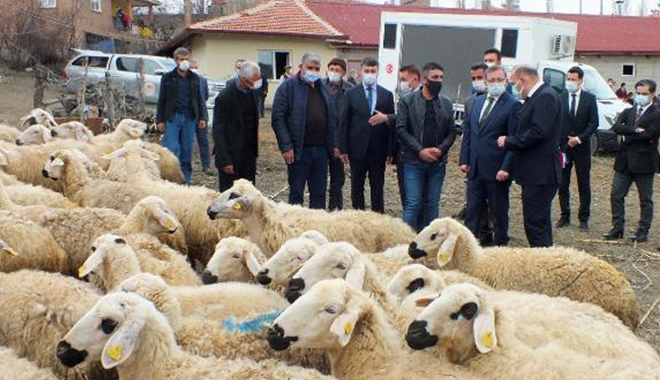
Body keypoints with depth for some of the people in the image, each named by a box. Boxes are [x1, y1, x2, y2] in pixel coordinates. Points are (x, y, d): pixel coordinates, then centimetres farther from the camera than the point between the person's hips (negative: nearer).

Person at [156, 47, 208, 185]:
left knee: (187, 150, 5)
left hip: (190, 118, 2)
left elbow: (199, 99, 14)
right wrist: (160, 120, -1)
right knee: (173, 149, -9)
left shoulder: (194, 78, 10)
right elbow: (161, 100, 4)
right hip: (172, 117, -2)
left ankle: (186, 177, 12)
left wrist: (202, 117, 6)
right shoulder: (168, 77, 3)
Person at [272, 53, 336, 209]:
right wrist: (286, 146, -16)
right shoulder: (288, 87, -4)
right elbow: (278, 118, -10)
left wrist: (333, 144, 9)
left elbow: (331, 118, 18)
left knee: (319, 193, 10)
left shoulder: (323, 89, 14)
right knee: (296, 193, 3)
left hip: (321, 149, 5)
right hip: (299, 150, -5)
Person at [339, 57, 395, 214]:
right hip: (357, 148, 0)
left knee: (378, 187, 6)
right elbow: (343, 122, 0)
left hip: (379, 149, 1)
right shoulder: (351, 94, 2)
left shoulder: (387, 95, 6)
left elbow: (392, 121, 5)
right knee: (357, 186, 8)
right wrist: (343, 149, -5)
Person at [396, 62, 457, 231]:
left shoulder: (446, 103, 8)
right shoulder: (407, 101, -2)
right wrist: (420, 151, -13)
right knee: (413, 204, -7)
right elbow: (401, 129, -7)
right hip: (414, 161, -3)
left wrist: (441, 149, -8)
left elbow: (452, 131, 9)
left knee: (432, 204, 7)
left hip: (437, 162, 4)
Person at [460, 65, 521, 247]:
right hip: (475, 169, 6)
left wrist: (506, 168, -18)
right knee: (472, 211, 9)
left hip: (497, 171, -5)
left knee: (499, 213, 8)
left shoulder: (513, 105, -9)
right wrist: (464, 160, 7)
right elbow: (467, 132, 14)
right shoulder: (477, 101, 11)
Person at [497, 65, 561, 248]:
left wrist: (509, 141, -15)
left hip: (540, 173, -10)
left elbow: (539, 132, -24)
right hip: (534, 173, 10)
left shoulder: (546, 97, -15)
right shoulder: (534, 97, 16)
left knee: (535, 224, -9)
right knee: (540, 222, 16)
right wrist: (510, 140, 5)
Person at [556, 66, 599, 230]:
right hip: (562, 147, 1)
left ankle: (583, 218, 11)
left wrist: (580, 138, -14)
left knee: (584, 185, 4)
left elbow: (594, 123, -3)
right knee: (563, 184, 5)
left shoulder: (590, 99, 0)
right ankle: (565, 216, 14)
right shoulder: (559, 98, 1)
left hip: (582, 147, -1)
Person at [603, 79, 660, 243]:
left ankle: (643, 233, 12)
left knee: (645, 200, 5)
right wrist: (635, 130, -18)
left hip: (644, 162, -5)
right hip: (624, 162, 5)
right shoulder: (628, 112, 13)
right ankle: (617, 229, 13)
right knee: (616, 196, 4)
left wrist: (627, 136, -9)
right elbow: (616, 127, -5)